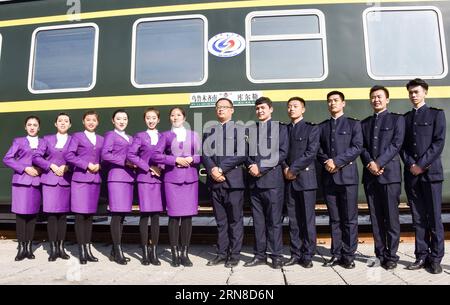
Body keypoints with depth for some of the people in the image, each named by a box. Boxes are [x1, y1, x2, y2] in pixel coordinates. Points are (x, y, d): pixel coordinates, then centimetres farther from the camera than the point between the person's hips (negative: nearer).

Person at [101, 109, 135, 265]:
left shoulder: (130, 138, 23)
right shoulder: (110, 135, 3)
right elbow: (104, 154, -11)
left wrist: (135, 164, 3)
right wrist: (124, 162, -11)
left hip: (129, 178, 7)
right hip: (116, 178, -7)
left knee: (122, 215, 7)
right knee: (117, 214, -8)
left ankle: (115, 251, 14)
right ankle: (118, 251, -2)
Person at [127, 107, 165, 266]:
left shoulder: (163, 137, 12)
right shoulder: (140, 136, 5)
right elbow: (131, 154, -5)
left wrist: (161, 167, -7)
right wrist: (148, 167, -9)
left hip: (159, 178, 2)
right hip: (144, 178, -2)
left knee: (156, 215, 3)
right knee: (145, 214, -2)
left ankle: (154, 252, 11)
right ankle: (145, 252, 8)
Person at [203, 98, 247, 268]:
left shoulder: (240, 130, 5)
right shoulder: (209, 131, 16)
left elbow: (241, 155, -7)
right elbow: (204, 153, 6)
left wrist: (222, 168, -12)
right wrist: (212, 170, -12)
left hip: (233, 180, -3)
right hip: (214, 181, 4)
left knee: (235, 220, 3)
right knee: (220, 221, 11)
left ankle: (234, 255, 11)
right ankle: (222, 253, 19)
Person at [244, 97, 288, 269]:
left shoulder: (280, 128, 7)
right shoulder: (250, 130, 18)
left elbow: (282, 153, -4)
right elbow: (247, 153, 13)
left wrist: (261, 167, -11)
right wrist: (251, 166, -8)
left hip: (272, 179, -4)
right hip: (254, 181, 4)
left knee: (274, 220, 0)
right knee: (258, 220, 8)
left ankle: (276, 256, 8)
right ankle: (260, 255, 16)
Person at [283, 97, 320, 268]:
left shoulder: (312, 128, 4)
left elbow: (311, 152, -8)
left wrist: (294, 169, -12)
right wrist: (285, 168, -6)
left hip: (306, 178, -4)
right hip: (289, 179, 4)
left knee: (307, 219, 0)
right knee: (293, 220, 7)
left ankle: (307, 255, 8)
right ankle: (296, 254, 14)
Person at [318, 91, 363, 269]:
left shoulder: (353, 124, 8)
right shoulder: (322, 127, 17)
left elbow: (357, 147, -5)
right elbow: (318, 150, 11)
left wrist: (337, 161, -13)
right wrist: (327, 163, -9)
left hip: (347, 176, -3)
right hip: (328, 177, 3)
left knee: (349, 218, -1)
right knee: (334, 219, 7)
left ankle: (348, 256, 7)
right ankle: (336, 254, 13)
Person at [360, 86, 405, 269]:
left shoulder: (397, 119, 8)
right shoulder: (364, 123, 19)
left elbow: (396, 144, -5)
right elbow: (362, 147, 10)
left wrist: (379, 163, -14)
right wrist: (369, 163, -9)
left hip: (389, 173, -3)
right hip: (370, 175, 4)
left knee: (391, 217, -2)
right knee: (376, 218, 6)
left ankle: (392, 256, 6)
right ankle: (380, 255, 13)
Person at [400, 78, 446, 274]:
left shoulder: (436, 114, 6)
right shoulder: (405, 118, 16)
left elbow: (439, 142, -4)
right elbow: (402, 146, 9)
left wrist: (422, 165, -12)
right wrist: (410, 165, -7)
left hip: (431, 172, -3)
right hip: (411, 174, 3)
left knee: (434, 217, -1)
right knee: (418, 218, 5)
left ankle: (435, 258, 7)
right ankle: (422, 256, 11)